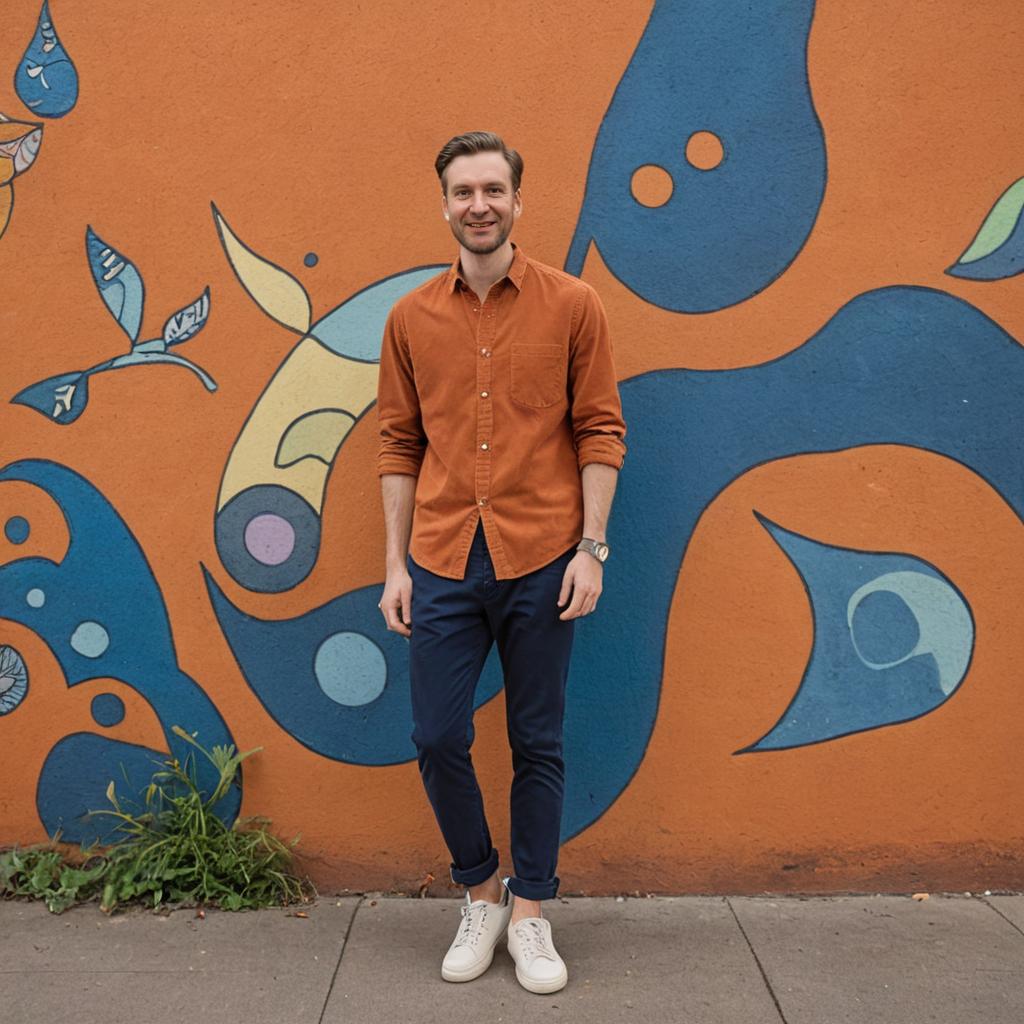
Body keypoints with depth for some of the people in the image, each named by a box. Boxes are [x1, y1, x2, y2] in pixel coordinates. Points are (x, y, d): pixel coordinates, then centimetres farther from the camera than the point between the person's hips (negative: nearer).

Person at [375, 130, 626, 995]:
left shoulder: (573, 306, 0)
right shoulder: (411, 318, 7)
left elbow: (601, 432, 0)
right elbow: (400, 446, 8)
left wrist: (591, 548, -7)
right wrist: (396, 564, 4)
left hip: (541, 563, -2)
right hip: (442, 565, 2)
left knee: (538, 745, 9)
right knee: (438, 739, 5)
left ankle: (530, 914, 28)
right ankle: (482, 894, 30)